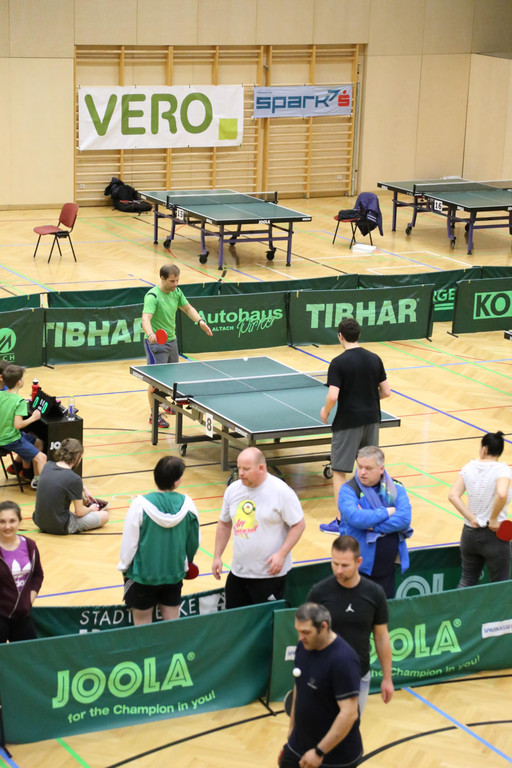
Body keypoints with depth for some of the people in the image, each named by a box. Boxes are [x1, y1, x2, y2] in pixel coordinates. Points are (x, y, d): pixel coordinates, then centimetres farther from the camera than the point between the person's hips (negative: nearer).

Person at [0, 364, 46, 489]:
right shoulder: (20, 401, -22)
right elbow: (18, 424, -27)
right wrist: (33, 418, -13)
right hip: (11, 440, -9)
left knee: (36, 442, 28)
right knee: (41, 457, -11)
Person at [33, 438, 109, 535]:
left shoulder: (48, 466, -3)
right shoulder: (74, 479, -23)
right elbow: (79, 512, -12)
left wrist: (84, 489, 23)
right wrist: (90, 509, 10)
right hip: (60, 528, -6)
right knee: (105, 515, 7)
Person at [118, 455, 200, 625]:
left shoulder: (140, 505, -18)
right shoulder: (187, 504, -10)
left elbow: (129, 541, -10)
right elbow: (194, 542, 3)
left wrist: (124, 567, 8)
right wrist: (185, 563, 23)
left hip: (143, 575, -3)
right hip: (174, 573, 3)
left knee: (142, 624, 11)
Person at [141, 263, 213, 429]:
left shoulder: (176, 292, 0)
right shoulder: (153, 296, -24)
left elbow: (188, 308, 16)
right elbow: (146, 318, -37)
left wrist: (200, 321, -1)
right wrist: (150, 334, -57)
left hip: (172, 340, 8)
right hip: (156, 342, -8)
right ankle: (154, 414, 3)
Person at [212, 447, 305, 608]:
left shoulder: (281, 491, -12)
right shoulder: (233, 490, 5)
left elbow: (298, 524, -9)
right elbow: (224, 524, 17)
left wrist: (281, 554, -18)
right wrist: (217, 556, 12)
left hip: (270, 573, -6)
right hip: (237, 572, 6)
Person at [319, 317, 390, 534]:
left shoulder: (338, 363, -15)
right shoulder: (374, 359, 1)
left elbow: (333, 396, -22)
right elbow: (386, 391, 4)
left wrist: (325, 411, -3)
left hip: (348, 423, -6)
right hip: (371, 420, 6)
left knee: (339, 471, 2)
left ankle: (340, 522, 1)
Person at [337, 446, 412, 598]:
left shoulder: (395, 488, 4)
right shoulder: (348, 490, -6)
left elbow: (404, 518, -11)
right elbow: (354, 517, -24)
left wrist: (372, 525, -18)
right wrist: (387, 512, -13)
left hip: (387, 567, 3)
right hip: (361, 568, -3)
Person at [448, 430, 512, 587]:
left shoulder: (469, 468, 0)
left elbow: (453, 496, -5)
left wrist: (472, 518, -6)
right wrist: (493, 520, -19)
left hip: (469, 533, 5)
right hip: (494, 537, -5)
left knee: (466, 581, 20)